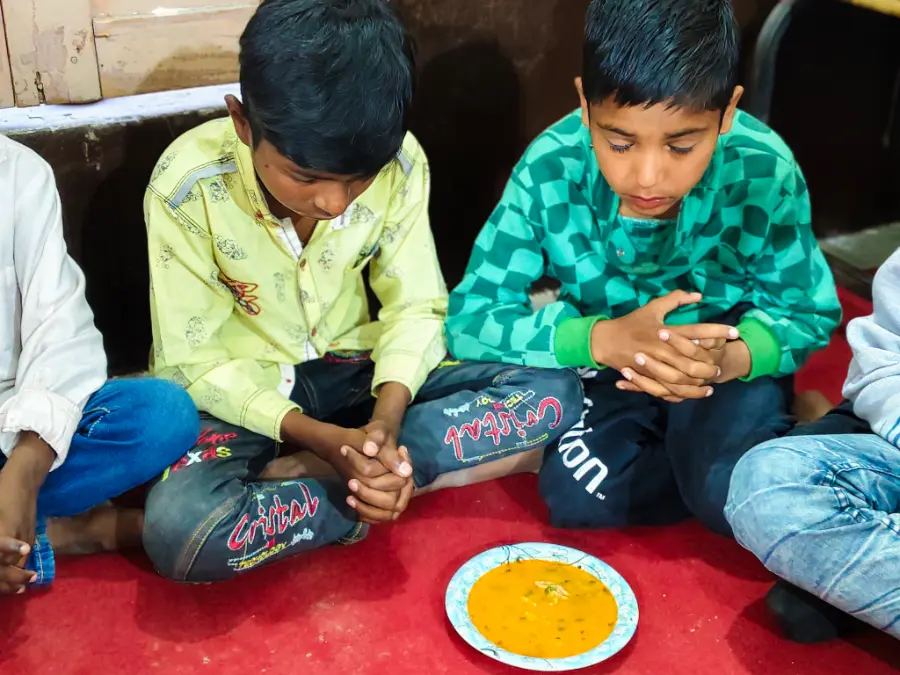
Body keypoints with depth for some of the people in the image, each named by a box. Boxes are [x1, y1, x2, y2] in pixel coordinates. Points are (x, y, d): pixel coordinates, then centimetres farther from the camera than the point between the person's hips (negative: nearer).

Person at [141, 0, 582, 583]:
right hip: (241, 393, -3)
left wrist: (387, 416, -27)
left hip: (352, 372, 4)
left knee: (554, 394, -17)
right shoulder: (188, 187, -22)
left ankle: (292, 474, -19)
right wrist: (323, 438, -28)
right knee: (179, 530, -35)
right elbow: (195, 363, -16)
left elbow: (415, 307, -7)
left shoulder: (400, 163, -16)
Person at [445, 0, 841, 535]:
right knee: (576, 495, -22)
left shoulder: (765, 173, -24)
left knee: (735, 497, -26)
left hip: (731, 361, -1)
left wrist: (731, 358, -35)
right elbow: (470, 320, -21)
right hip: (611, 365, 1)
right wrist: (601, 339, -38)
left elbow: (809, 314, -11)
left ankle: (786, 426, 5)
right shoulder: (551, 170, -24)